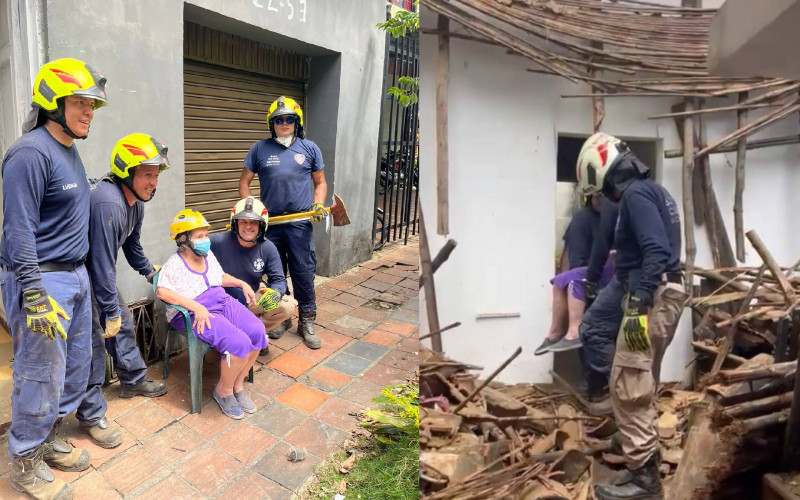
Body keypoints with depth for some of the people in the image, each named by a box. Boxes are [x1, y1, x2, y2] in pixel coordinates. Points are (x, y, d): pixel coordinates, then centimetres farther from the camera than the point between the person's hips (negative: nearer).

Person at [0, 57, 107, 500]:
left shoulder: (69, 150, 12)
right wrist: (36, 297, -24)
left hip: (75, 276, 9)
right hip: (43, 280, -9)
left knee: (76, 367, 18)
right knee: (41, 375, 3)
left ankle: (48, 439, 37)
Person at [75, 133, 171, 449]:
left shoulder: (135, 201, 1)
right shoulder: (107, 202, -32)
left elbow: (131, 243, 20)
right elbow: (103, 262, -31)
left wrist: (148, 270, 33)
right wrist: (110, 310, -25)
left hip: (99, 274, 10)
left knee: (122, 325, 17)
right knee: (93, 342, -6)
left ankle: (133, 380, 37)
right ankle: (91, 415, 8)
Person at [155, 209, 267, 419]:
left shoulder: (208, 255, 14)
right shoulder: (174, 265, -9)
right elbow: (162, 292, -24)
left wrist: (242, 283, 14)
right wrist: (195, 306, -32)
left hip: (222, 302, 8)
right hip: (195, 315, -8)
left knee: (257, 331, -16)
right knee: (238, 343, -29)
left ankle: (237, 385, 3)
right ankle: (223, 391, -1)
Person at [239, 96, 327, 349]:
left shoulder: (309, 148, 6)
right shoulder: (260, 148, 5)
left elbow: (320, 182, 12)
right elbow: (244, 182, 9)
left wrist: (318, 204, -5)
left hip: (300, 222, -1)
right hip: (270, 222, 1)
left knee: (304, 273, 0)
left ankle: (307, 323, 13)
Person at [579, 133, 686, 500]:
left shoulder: (635, 193, -13)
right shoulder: (652, 190, 18)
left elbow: (656, 251, -24)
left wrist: (638, 307, -28)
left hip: (652, 297, -11)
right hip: (664, 293, 11)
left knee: (628, 387, -6)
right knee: (642, 382, 21)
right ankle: (642, 442, 35)